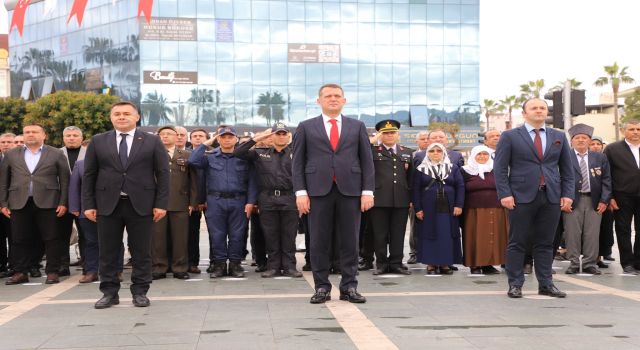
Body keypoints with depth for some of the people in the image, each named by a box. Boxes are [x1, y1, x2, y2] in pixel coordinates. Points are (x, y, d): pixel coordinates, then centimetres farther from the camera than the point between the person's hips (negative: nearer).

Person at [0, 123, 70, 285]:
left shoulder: (56, 154, 6)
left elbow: (64, 180, 3)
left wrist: (63, 203, -4)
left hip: (47, 203, -2)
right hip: (19, 203, 2)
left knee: (51, 239, -1)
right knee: (19, 240, 4)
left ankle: (52, 272, 6)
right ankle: (20, 273, 13)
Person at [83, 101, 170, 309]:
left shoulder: (152, 142, 3)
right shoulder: (98, 142, 8)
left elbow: (163, 174, 1)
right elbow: (89, 175, 7)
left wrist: (161, 204, -6)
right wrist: (88, 205, 1)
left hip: (141, 204, -1)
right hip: (108, 204, 1)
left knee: (141, 251, 4)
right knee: (108, 252, 6)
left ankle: (140, 292, 14)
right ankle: (109, 293, 15)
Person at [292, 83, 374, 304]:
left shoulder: (357, 127, 12)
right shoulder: (306, 127, 8)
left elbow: (367, 160, 8)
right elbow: (298, 163, 5)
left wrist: (367, 191, -1)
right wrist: (300, 192, -5)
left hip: (350, 191, 1)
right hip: (318, 191, -1)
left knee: (350, 242, 3)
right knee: (319, 242, 2)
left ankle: (349, 287, 11)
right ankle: (322, 287, 11)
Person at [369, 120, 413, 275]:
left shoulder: (407, 152, 15)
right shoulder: (372, 151, 7)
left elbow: (411, 177, 15)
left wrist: (412, 198, 11)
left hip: (401, 200, 2)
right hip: (379, 199, -2)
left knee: (398, 234, 6)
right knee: (380, 234, 3)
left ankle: (396, 263, 14)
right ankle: (381, 263, 12)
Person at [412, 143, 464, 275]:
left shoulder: (453, 168, 10)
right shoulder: (421, 169, 6)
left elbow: (460, 187, 5)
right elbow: (416, 190, 2)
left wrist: (459, 205, -6)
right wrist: (417, 209, -5)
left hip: (448, 210, 1)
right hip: (428, 210, -1)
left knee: (448, 236, 1)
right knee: (430, 235, 0)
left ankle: (445, 263, 7)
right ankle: (431, 264, 6)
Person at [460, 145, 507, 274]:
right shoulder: (466, 171, 6)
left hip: (495, 212, 2)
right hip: (474, 212, -2)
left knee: (493, 237, 0)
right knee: (476, 238, -3)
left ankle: (488, 264, 8)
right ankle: (475, 265, 3)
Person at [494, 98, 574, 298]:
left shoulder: (559, 137, 14)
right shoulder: (510, 136, 2)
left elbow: (567, 169, 14)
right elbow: (500, 168, -2)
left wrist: (567, 194, 3)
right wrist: (504, 194, -11)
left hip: (552, 197, 3)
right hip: (522, 197, -3)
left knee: (545, 243, 7)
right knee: (518, 243, 1)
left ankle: (546, 284, 14)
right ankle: (515, 284, 8)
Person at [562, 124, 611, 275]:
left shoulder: (600, 158, 11)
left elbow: (606, 180, 10)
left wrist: (604, 200, 1)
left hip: (594, 201, 3)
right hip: (572, 201, -2)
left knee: (592, 234, 3)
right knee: (572, 233, -1)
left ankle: (590, 263, 13)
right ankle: (573, 263, 9)